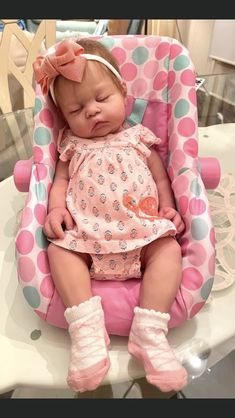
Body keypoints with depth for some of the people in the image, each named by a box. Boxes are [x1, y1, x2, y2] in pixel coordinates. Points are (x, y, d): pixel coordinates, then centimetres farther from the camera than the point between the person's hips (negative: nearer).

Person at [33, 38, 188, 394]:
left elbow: (161, 178, 15)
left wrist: (169, 208, -2)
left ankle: (149, 332, -23)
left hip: (143, 230, 0)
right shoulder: (71, 145, 18)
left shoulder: (139, 138, 16)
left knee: (169, 249, -23)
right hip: (85, 231, 1)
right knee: (59, 251, -23)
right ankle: (87, 331, -26)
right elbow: (61, 181, 12)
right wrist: (56, 208, -9)